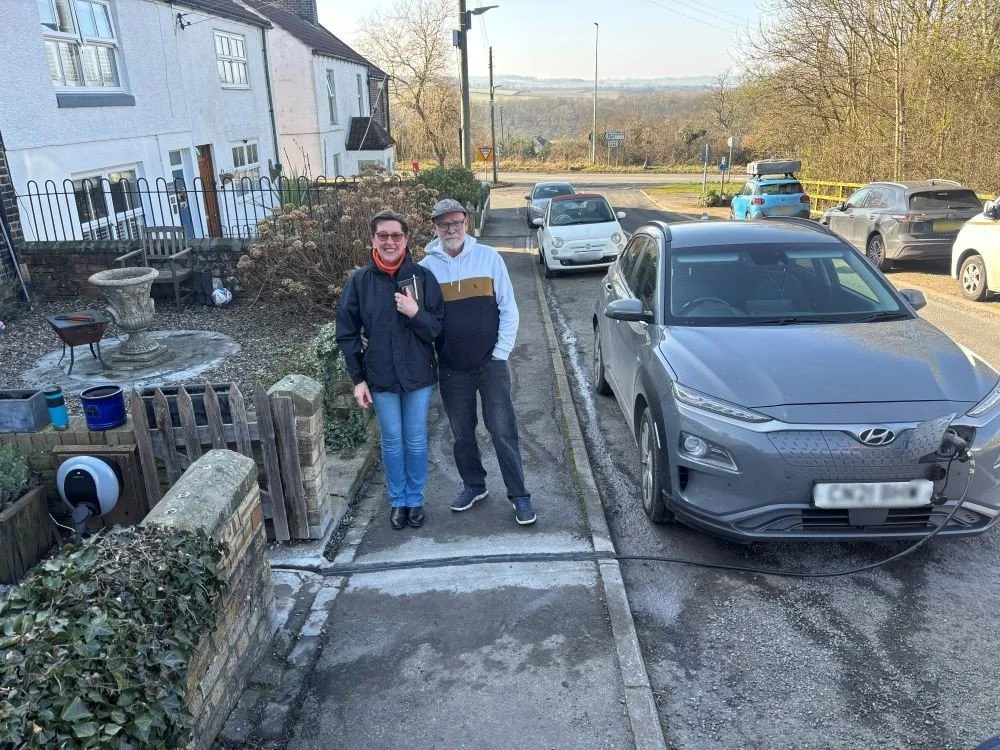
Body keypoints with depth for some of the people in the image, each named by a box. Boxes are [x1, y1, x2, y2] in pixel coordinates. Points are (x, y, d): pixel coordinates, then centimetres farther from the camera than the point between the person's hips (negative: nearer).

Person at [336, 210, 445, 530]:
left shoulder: (423, 276, -8)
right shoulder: (359, 281, -6)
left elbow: (438, 328, -6)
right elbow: (347, 333, -1)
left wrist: (415, 313, -25)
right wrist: (358, 379, -4)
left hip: (418, 374, 0)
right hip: (380, 377, 0)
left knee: (416, 440, 13)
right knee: (392, 442, 13)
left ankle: (415, 499, 31)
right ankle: (398, 500, 31)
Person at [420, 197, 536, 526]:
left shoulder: (489, 257, -4)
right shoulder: (427, 267, 0)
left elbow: (508, 308, -3)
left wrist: (502, 351, -6)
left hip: (491, 363, -2)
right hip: (452, 369, 2)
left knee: (503, 430, 0)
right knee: (462, 433, 14)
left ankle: (518, 494, 11)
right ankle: (474, 485, 33)